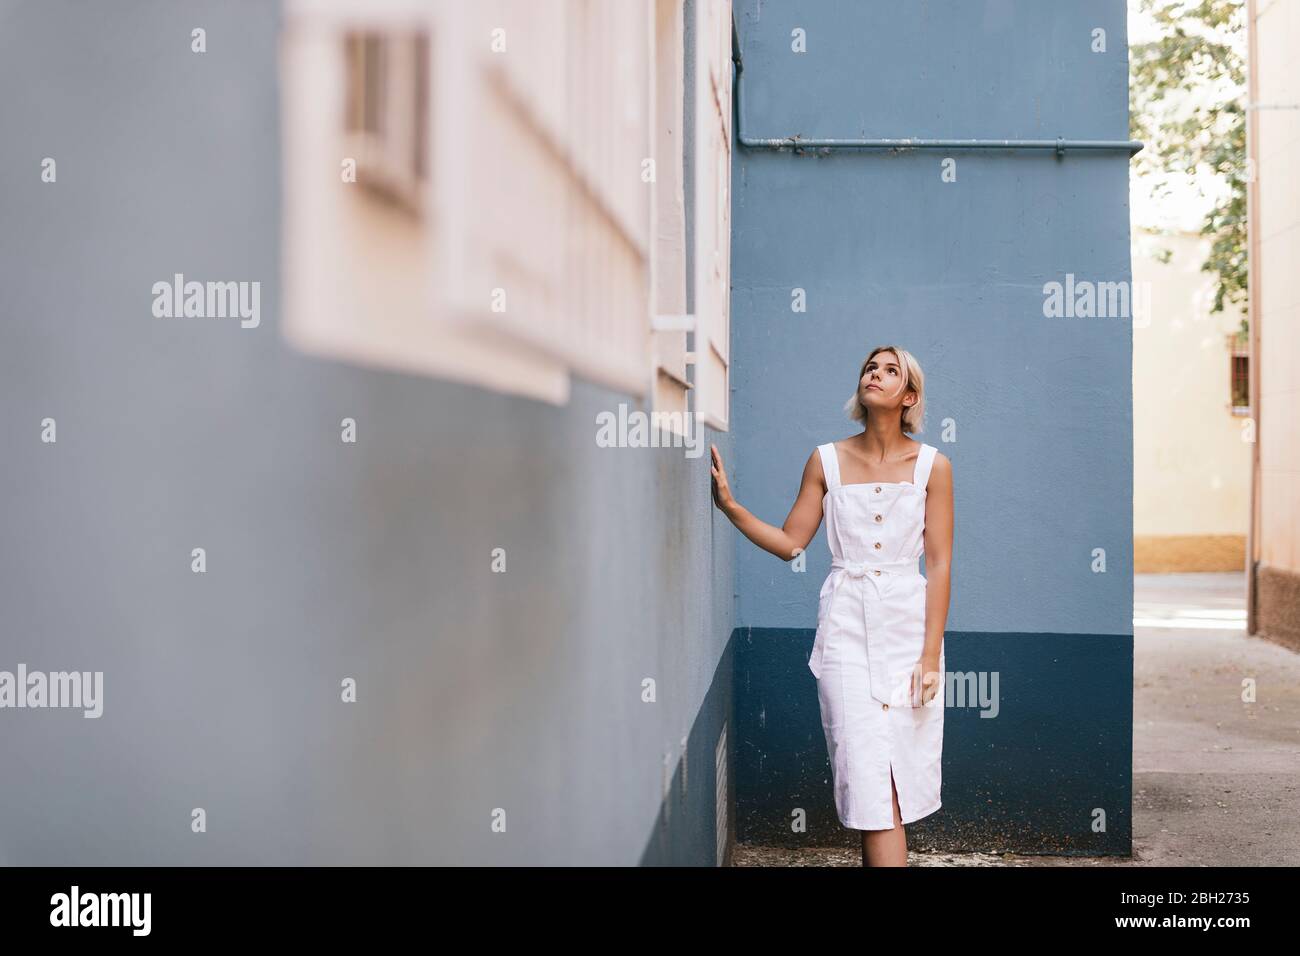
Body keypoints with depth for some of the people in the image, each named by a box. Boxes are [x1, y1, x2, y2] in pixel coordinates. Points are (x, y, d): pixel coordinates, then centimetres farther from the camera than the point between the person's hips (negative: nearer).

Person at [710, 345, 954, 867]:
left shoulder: (932, 465, 0)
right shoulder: (827, 461, 4)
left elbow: (939, 564, -2)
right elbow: (789, 543, 7)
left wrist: (931, 655, -8)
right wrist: (730, 504, -4)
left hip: (908, 625, 0)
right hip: (846, 626, 0)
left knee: (902, 770, 2)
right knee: (868, 771, -6)